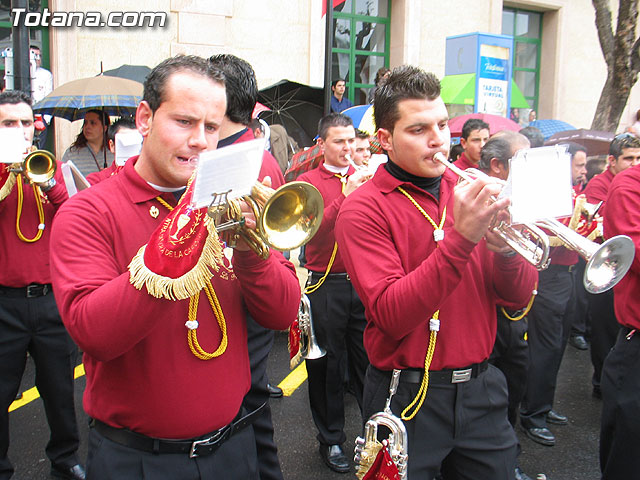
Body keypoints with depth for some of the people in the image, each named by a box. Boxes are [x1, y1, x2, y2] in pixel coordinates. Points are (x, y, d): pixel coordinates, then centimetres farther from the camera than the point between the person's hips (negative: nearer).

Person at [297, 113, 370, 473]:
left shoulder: (365, 179, 9)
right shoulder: (309, 181, 1)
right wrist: (345, 196, -22)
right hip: (326, 285, -2)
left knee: (368, 358, 10)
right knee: (327, 365, 8)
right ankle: (332, 439, 25)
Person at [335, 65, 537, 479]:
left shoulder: (470, 194, 2)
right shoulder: (364, 209, -11)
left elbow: (518, 299, 1)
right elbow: (391, 315, -22)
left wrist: (505, 248, -20)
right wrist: (460, 238, -29)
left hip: (481, 388, 5)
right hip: (409, 397, -4)